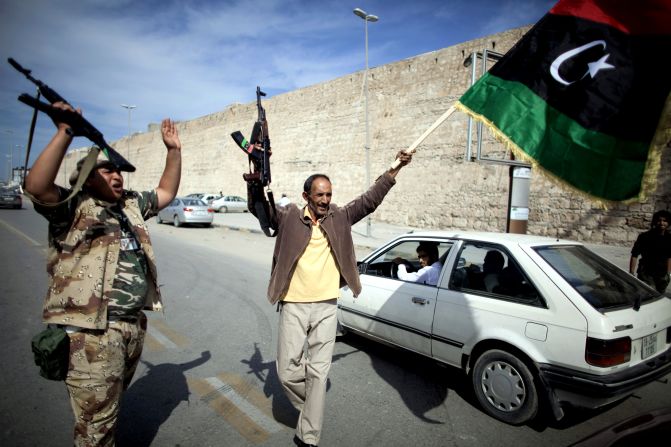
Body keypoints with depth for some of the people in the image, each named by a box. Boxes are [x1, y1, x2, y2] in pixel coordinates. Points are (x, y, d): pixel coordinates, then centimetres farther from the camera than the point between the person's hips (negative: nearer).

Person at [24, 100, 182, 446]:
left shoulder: (131, 205, 14)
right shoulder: (73, 207, -6)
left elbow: (166, 192, 23)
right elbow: (36, 186, -24)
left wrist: (174, 150, 14)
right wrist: (65, 134, -27)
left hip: (134, 324, 7)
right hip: (91, 331, -7)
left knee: (110, 406, 25)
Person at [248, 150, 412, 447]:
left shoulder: (340, 218, 4)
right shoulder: (289, 217, -2)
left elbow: (370, 200, 4)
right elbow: (258, 207, -2)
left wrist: (394, 169, -3)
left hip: (326, 307, 1)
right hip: (294, 306, -1)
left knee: (319, 373, 6)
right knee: (287, 371, 4)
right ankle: (311, 410, 33)